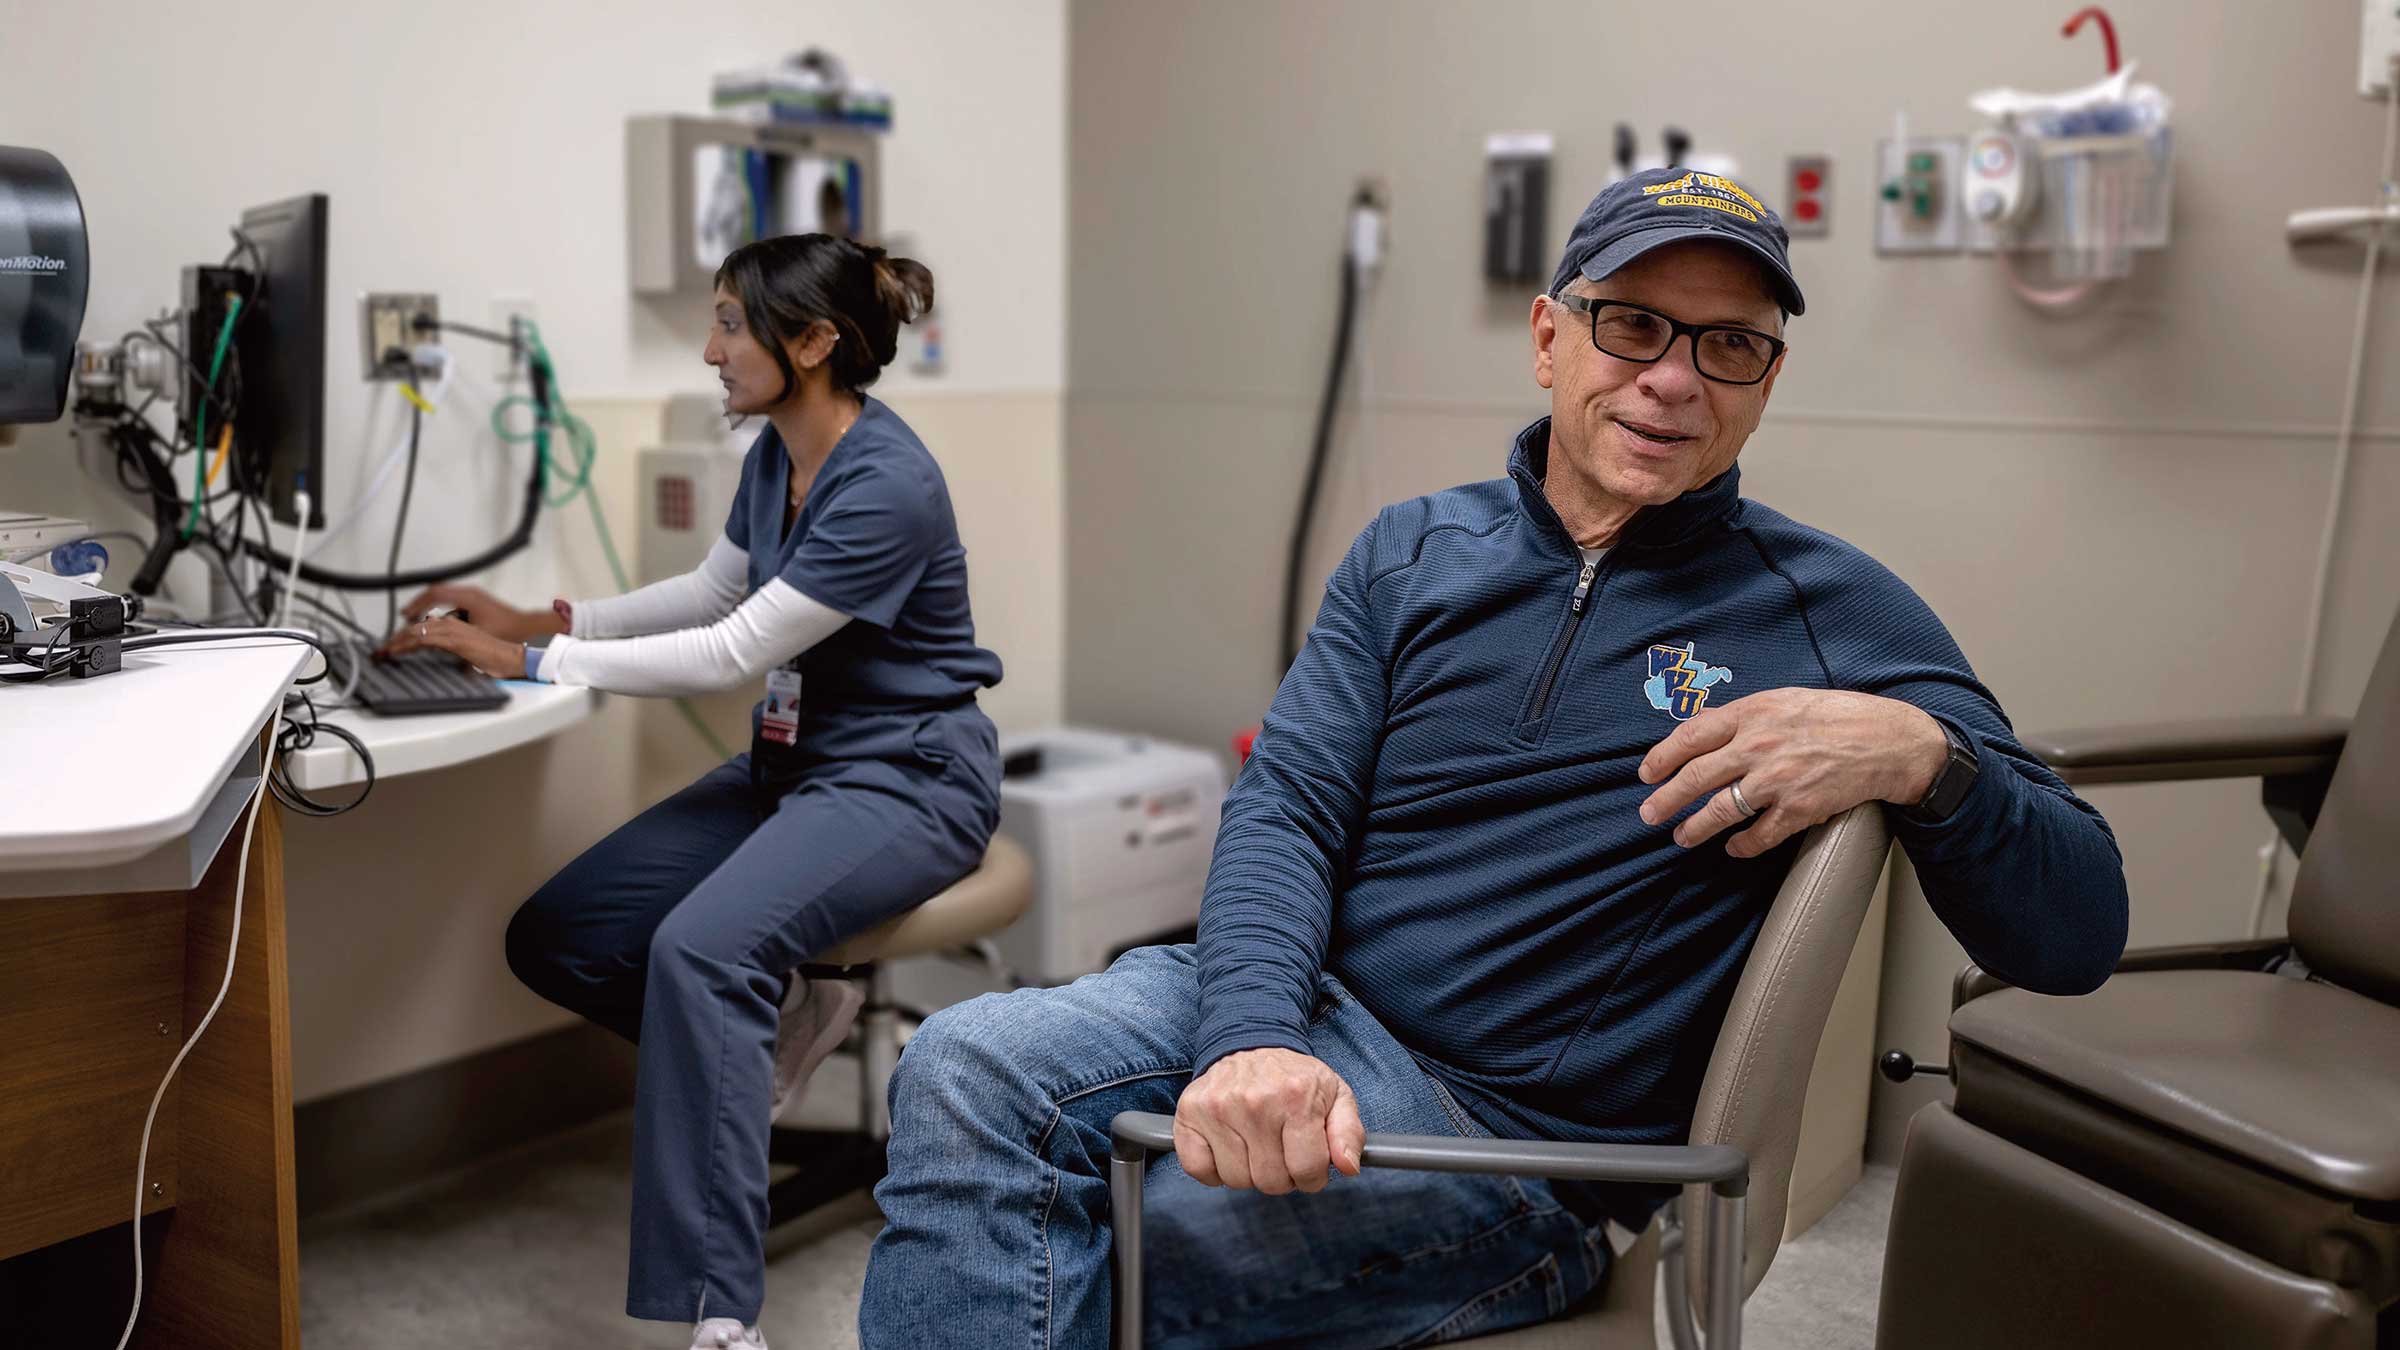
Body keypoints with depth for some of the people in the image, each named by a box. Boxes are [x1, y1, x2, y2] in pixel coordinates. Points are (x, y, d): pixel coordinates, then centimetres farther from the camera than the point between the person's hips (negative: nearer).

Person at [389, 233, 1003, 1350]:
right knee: (550, 939, -2)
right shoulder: (777, 455, 6)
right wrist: (541, 621, 8)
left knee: (700, 945, -34)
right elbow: (712, 593, 19)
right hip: (788, 761, 9)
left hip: (905, 776, -9)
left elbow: (736, 652, -21)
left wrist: (535, 662, -15)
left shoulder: (886, 486, -22)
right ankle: (777, 1019, 16)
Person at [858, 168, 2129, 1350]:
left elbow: (2078, 936, 0)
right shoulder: (1415, 550, 10)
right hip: (1299, 1004, 4)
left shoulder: (1831, 612, 1)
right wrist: (1251, 1036, -21)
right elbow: (1284, 806, 0)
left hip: (1517, 1134, -3)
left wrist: (1922, 752, -21)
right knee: (967, 1067, -23)